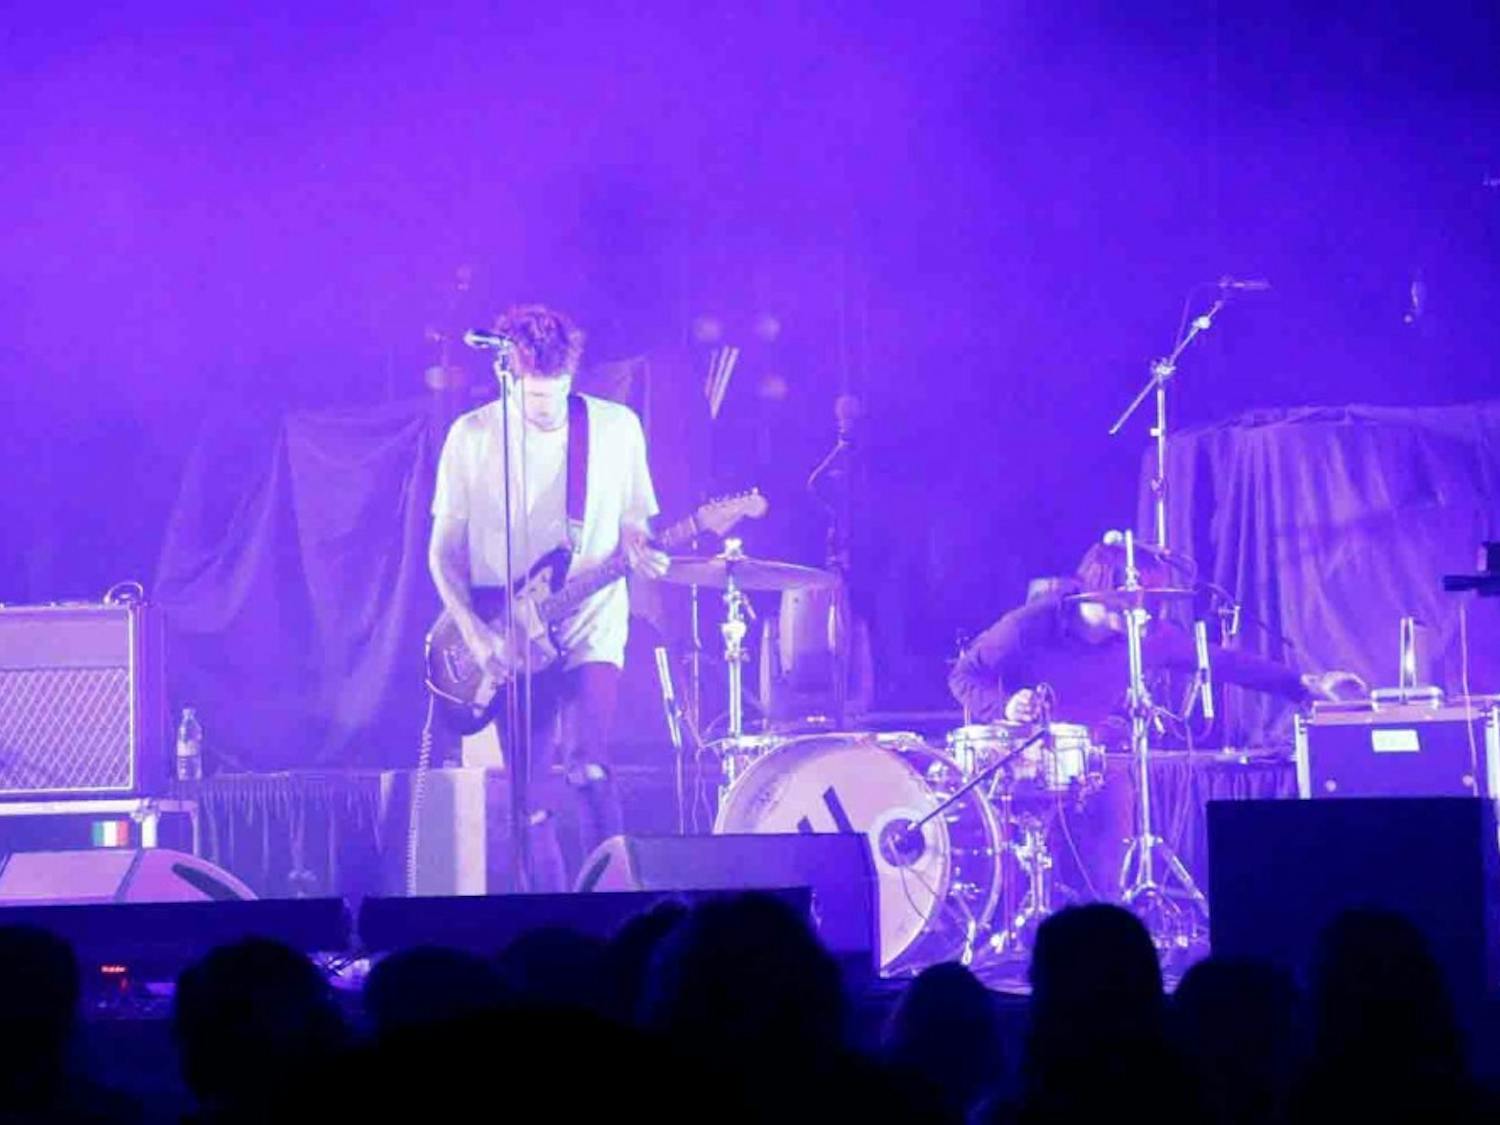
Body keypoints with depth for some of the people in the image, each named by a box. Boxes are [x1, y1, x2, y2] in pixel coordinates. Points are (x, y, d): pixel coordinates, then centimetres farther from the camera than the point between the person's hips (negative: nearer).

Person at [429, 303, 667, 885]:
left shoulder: (616, 427, 2)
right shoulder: (472, 437, -1)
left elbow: (633, 525, 11)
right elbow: (444, 550, 3)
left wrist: (640, 552, -13)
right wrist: (474, 631, -10)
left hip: (590, 625, -1)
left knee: (585, 763, -20)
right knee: (529, 791, 1)